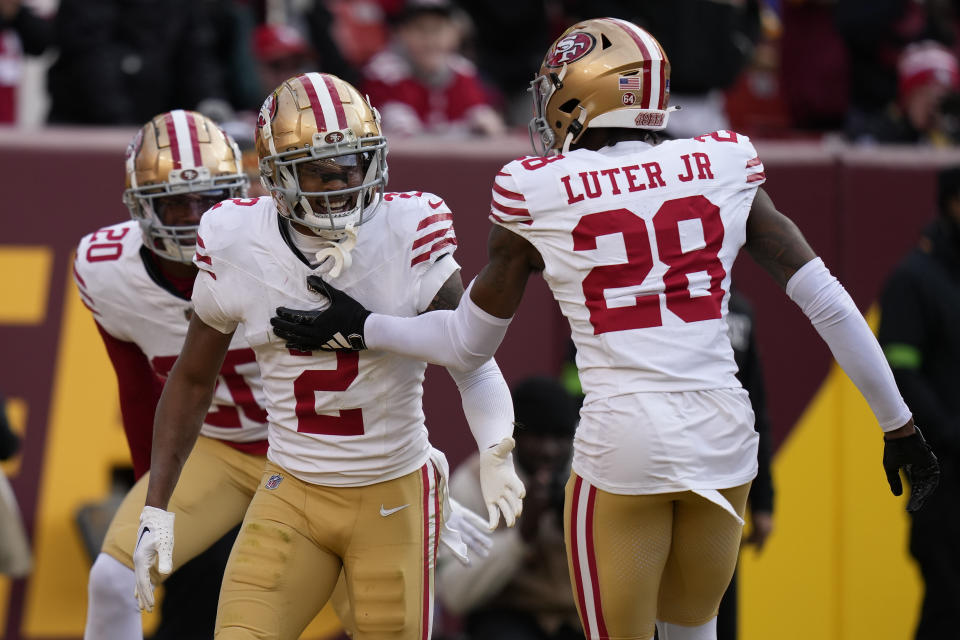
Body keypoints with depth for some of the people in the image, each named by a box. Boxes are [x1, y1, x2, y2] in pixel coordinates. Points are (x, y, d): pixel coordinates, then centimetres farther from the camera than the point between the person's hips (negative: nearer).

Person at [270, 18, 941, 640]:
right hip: (724, 434, 3)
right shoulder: (722, 168, 4)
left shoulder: (537, 194, -2)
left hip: (623, 443, -3)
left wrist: (359, 327, 26)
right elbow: (829, 304, 5)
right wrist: (899, 425, 13)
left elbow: (470, 341, 10)